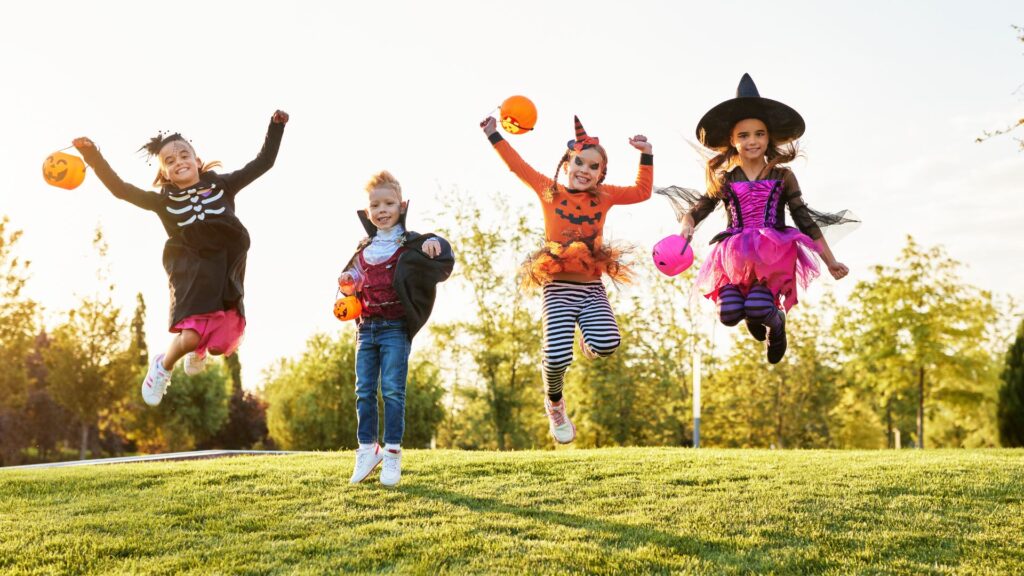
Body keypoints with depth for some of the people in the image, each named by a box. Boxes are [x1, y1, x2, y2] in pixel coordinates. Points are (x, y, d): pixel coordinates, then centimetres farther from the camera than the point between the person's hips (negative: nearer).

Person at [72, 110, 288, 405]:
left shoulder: (222, 186, 9)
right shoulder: (164, 201, 6)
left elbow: (263, 162, 8)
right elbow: (120, 189, -1)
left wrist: (276, 127, 0)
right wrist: (93, 157, -12)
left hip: (227, 273, 2)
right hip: (192, 273, -2)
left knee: (221, 341, 6)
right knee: (189, 337, -22)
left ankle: (199, 351, 46)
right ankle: (162, 367, 13)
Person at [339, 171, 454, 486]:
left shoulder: (410, 244, -3)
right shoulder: (363, 249, 13)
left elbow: (443, 264, -16)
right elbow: (352, 278, 27)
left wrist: (434, 247, -38)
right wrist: (348, 283, 3)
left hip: (396, 328, -5)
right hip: (366, 327, 5)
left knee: (392, 390, -6)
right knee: (364, 391, 6)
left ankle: (392, 453, 1)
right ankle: (367, 450, 16)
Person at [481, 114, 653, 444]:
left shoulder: (604, 197, 9)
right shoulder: (549, 191, 4)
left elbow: (642, 191, 19)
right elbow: (517, 165, 10)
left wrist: (646, 154, 13)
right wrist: (493, 135, 9)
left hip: (593, 289, 2)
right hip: (558, 288, -2)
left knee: (607, 344, -24)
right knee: (557, 357, -18)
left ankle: (589, 344, 18)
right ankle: (554, 404, 17)